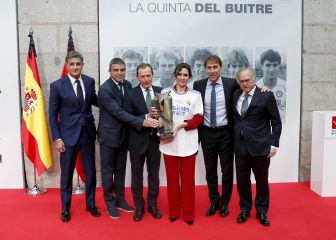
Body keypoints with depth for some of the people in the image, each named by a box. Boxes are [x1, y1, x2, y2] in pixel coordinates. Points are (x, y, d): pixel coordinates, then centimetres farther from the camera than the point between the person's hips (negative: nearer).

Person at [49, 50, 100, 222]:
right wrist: (57, 138, -9)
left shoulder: (90, 81, 1)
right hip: (68, 134, -3)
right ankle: (65, 208, 27)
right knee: (67, 173, 9)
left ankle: (90, 204, 31)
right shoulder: (57, 86, -8)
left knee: (90, 171, 12)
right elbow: (52, 114, -5)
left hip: (88, 132, 3)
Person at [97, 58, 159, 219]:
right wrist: (142, 122, -33)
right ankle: (110, 203, 23)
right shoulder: (104, 89, -19)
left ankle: (120, 200, 31)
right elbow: (119, 112, -27)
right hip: (109, 135, -6)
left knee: (120, 170, 16)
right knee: (108, 170, 8)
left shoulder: (127, 85, 2)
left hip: (123, 135, 6)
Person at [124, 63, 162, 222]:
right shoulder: (131, 94, -8)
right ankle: (139, 207, 27)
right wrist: (146, 117, -23)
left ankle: (152, 205, 32)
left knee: (154, 174, 15)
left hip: (155, 139, 3)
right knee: (137, 176, 10)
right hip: (138, 140, -2)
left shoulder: (160, 91, 1)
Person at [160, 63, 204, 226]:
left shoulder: (195, 95, 4)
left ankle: (189, 213, 20)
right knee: (172, 178, 10)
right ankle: (174, 211, 25)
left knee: (187, 179, 6)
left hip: (187, 142, 0)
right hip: (169, 141, 0)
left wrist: (182, 124, -13)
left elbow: (199, 118, 0)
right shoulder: (165, 92, 3)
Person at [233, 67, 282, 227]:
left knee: (262, 180, 10)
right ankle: (245, 209, 29)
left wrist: (274, 144, -8)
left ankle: (261, 211, 28)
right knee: (242, 179, 11)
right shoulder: (236, 95, 7)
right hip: (240, 145, 4)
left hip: (260, 145, -3)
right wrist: (233, 138, 1)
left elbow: (276, 122, -4)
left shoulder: (266, 96, -5)